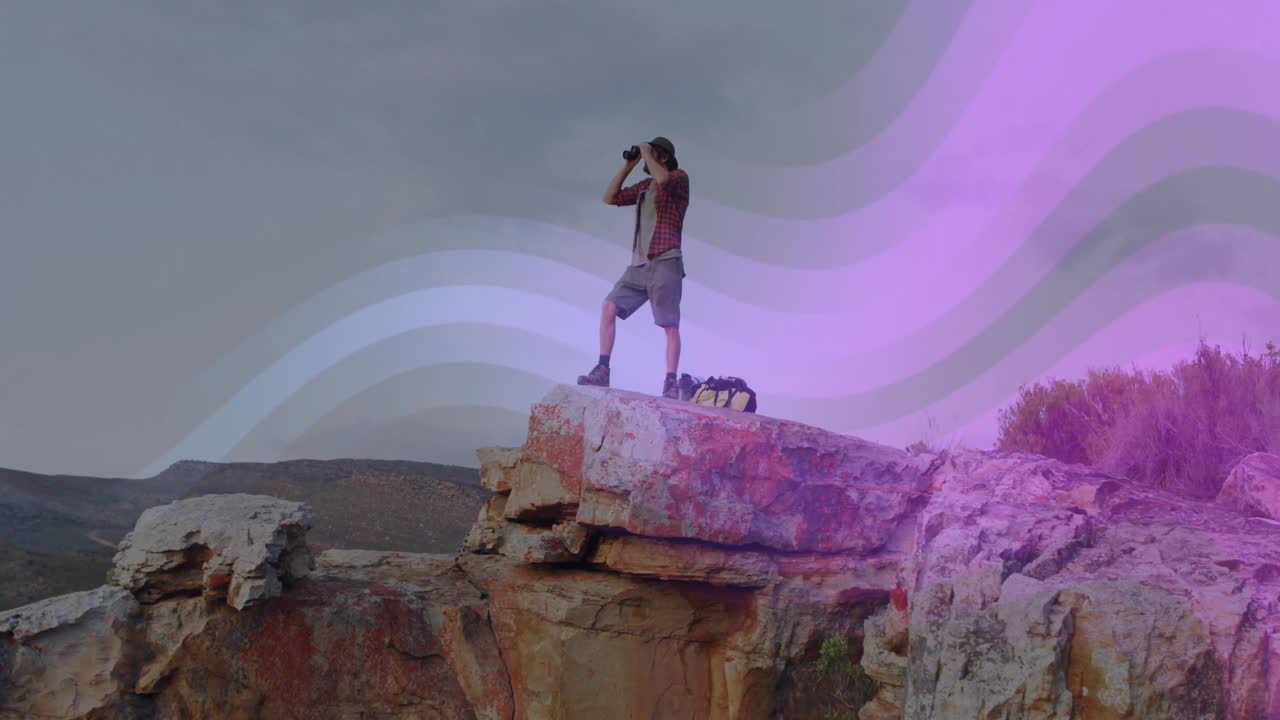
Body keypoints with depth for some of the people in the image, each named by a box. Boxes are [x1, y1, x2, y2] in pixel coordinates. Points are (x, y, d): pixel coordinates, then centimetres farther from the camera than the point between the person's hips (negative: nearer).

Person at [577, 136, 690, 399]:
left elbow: (662, 179, -23)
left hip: (665, 264, -7)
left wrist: (646, 154, -7)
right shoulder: (644, 186, 22)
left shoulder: (679, 177, 1)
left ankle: (671, 383, -8)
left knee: (670, 325, -7)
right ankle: (602, 370, -9)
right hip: (639, 265, 7)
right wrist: (628, 166, 16)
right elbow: (610, 197, 20)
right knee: (609, 307, -8)